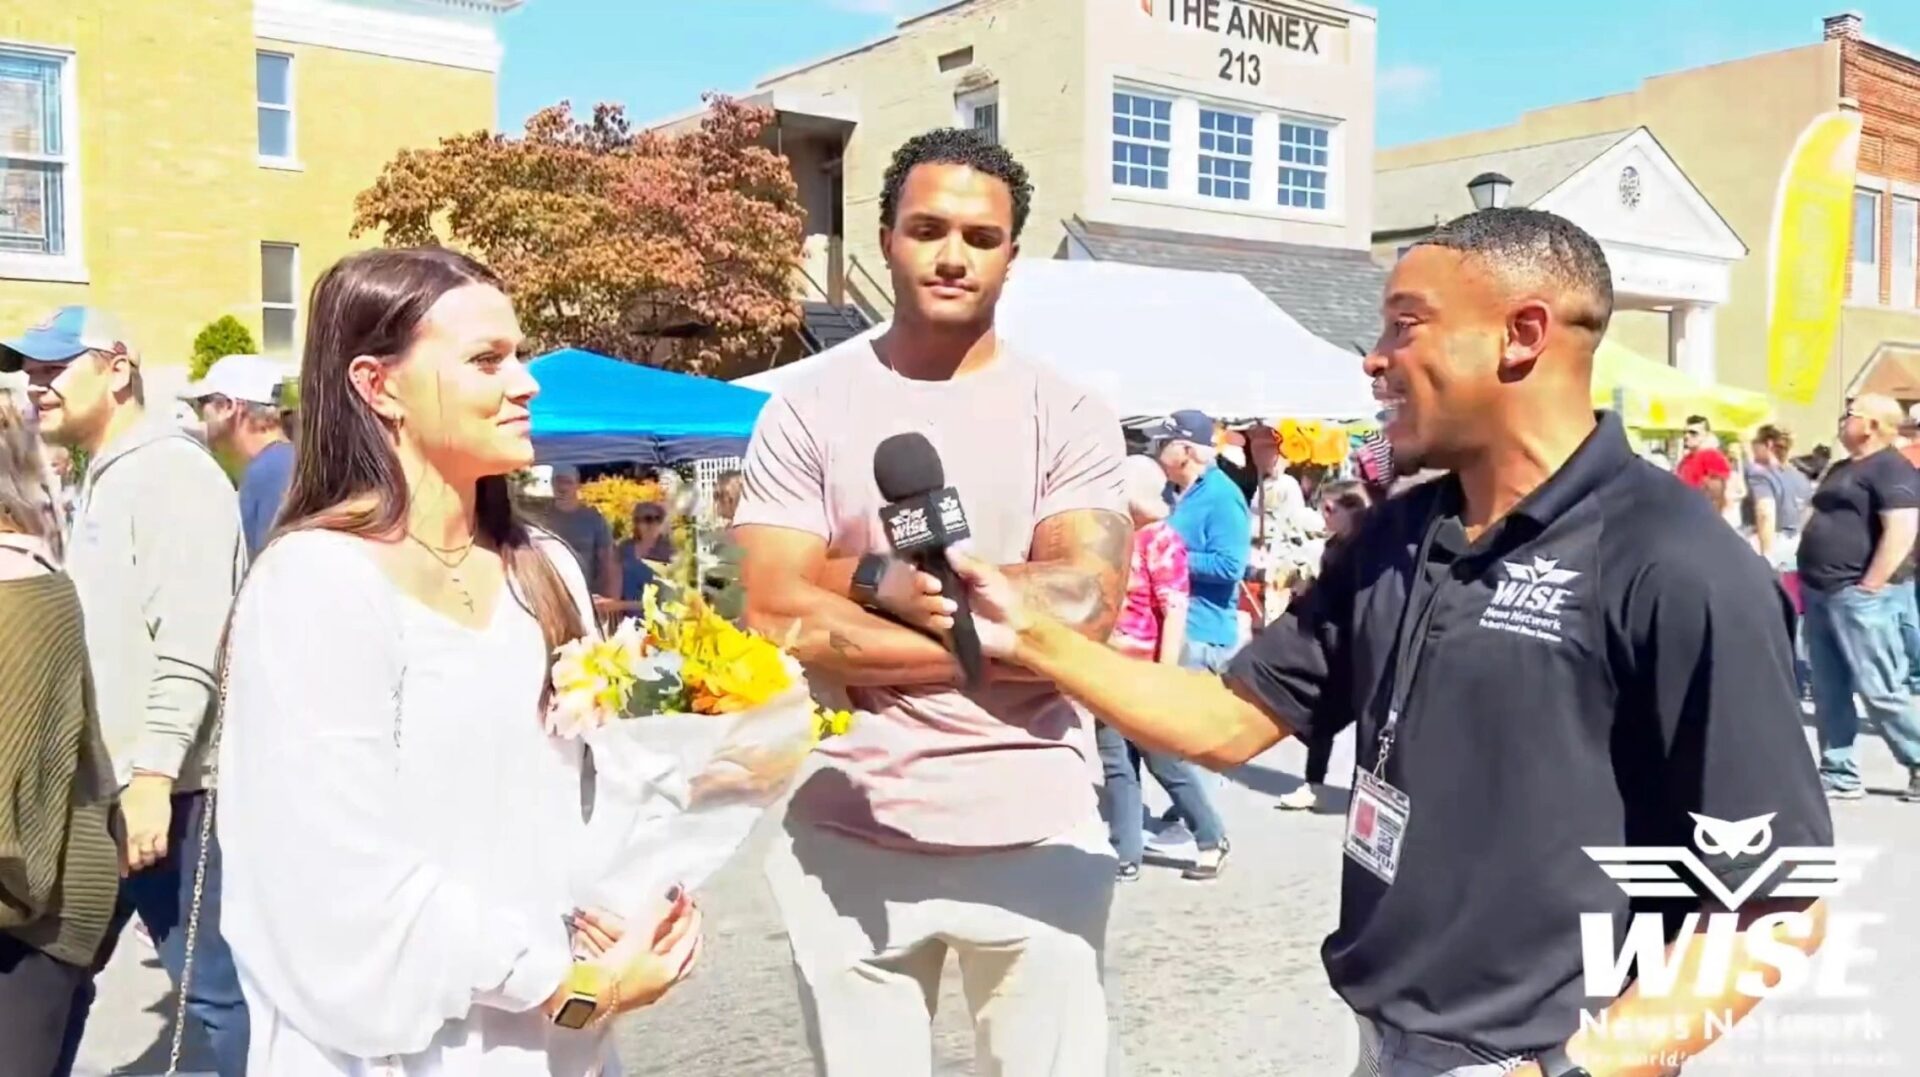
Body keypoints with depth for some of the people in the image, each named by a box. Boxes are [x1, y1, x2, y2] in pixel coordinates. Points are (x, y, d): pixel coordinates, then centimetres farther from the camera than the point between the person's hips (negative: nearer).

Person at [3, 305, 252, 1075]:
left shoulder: (173, 473, -11)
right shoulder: (93, 483, 18)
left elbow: (189, 650, -19)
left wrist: (152, 776, -22)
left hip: (166, 791, -9)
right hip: (97, 787, 9)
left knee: (215, 989, 0)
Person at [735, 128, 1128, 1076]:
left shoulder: (1068, 417, 0)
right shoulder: (806, 410, 0)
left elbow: (1085, 606, -12)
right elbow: (777, 620, -10)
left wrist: (880, 580, -14)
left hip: (1035, 833, 0)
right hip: (848, 836, 0)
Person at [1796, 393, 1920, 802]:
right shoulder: (1841, 469, 19)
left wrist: (1868, 587, -21)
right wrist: (1809, 578, 17)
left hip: (1860, 596, -9)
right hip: (1822, 593, 9)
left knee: (1879, 690, -5)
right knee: (1829, 692, 9)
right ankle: (1839, 775, 14)